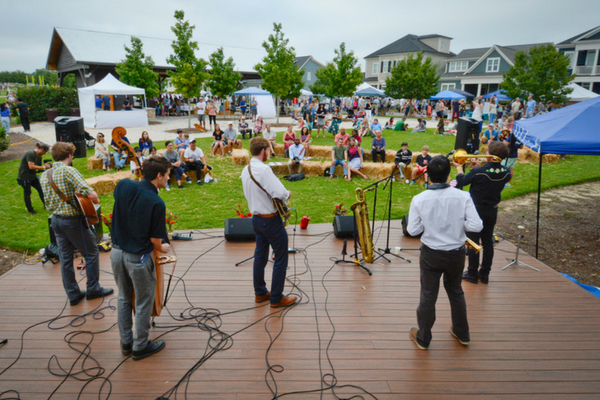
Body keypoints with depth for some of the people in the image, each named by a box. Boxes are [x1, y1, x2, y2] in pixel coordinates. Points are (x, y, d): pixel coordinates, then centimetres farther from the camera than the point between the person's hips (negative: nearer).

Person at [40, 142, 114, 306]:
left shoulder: (45, 175, 7)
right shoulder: (68, 170, -17)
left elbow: (48, 204, 10)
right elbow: (91, 194, -28)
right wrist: (95, 200, -7)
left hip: (56, 220, 8)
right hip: (73, 220, -7)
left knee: (65, 258, 13)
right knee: (91, 253, 10)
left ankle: (73, 294, 23)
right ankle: (93, 289, 19)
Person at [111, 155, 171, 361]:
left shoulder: (123, 186, -7)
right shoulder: (156, 203, -23)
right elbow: (156, 241, -16)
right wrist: (162, 248, 5)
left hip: (117, 252, 7)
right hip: (138, 259, -6)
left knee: (124, 299, 23)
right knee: (143, 304, 13)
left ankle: (126, 343, 38)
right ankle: (140, 347, 29)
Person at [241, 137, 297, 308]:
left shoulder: (245, 170, 6)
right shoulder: (263, 169, -22)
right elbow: (280, 193, -30)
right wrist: (287, 194, -7)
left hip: (256, 218, 9)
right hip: (270, 220, -9)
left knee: (260, 256, 18)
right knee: (281, 259, 4)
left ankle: (260, 293, 31)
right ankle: (276, 298, 13)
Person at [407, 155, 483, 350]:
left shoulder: (419, 199, -15)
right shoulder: (463, 197, -14)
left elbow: (412, 230, -10)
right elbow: (476, 226, -13)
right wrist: (458, 223, 4)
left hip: (431, 255, -1)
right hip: (456, 254, 2)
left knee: (428, 295, 12)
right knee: (456, 292, 24)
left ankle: (423, 338, 28)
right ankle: (462, 334, 42)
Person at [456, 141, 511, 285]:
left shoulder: (478, 172, -24)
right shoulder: (506, 173, -9)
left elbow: (461, 182, -8)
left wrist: (459, 168, 10)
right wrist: (479, 167, 12)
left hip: (476, 210, -5)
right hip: (492, 211, 5)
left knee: (473, 241, 6)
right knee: (488, 242, 15)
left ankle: (472, 273, 15)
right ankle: (485, 273, 25)